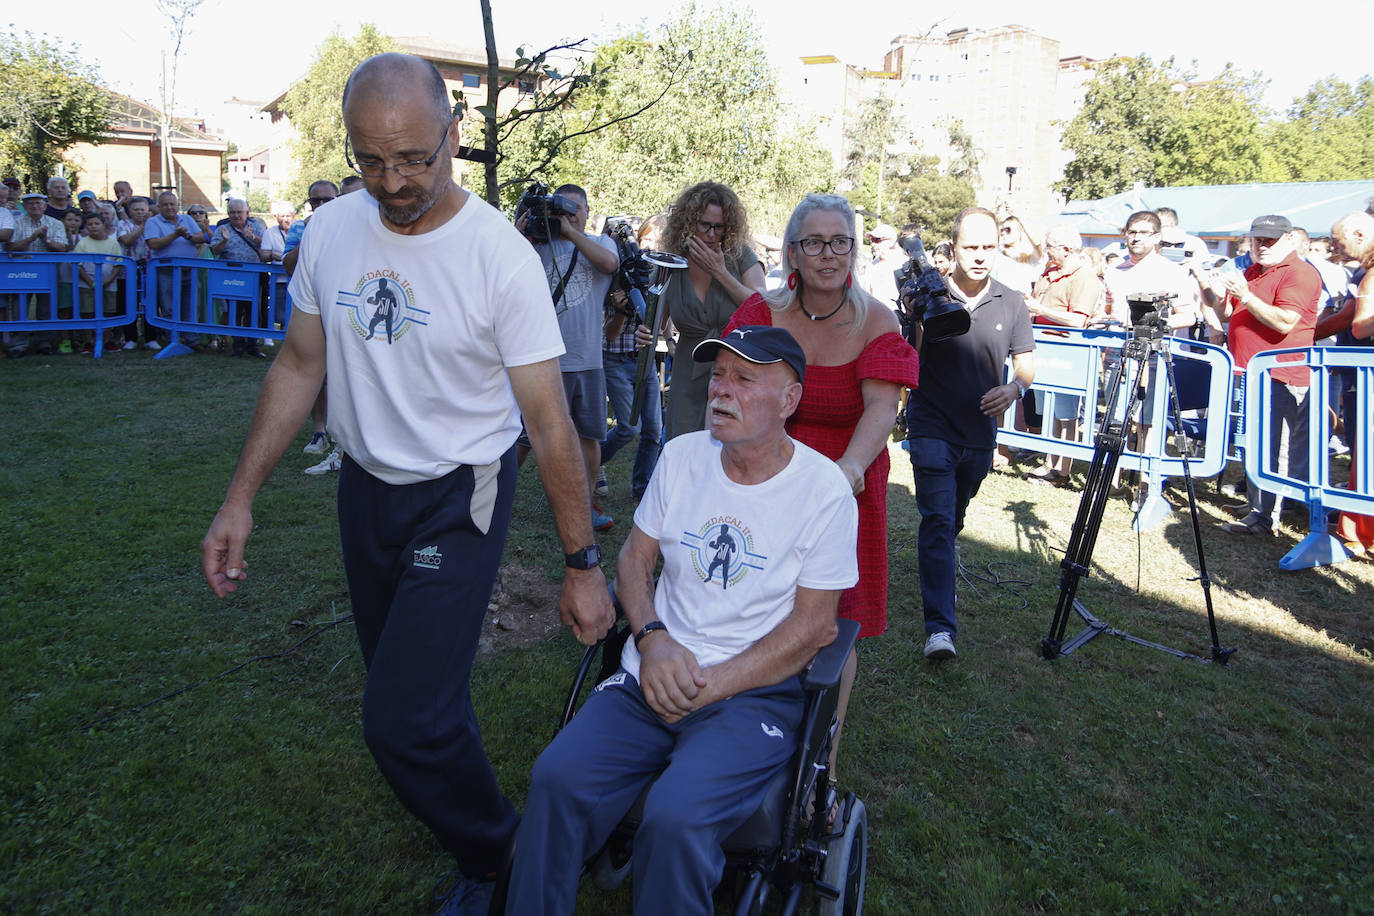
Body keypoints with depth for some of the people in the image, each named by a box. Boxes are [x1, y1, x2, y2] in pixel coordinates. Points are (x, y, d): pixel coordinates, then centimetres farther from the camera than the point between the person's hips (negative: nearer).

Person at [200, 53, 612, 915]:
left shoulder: (501, 256, -20)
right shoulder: (330, 231, -4)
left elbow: (551, 421, -17)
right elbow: (299, 367, 7)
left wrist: (584, 565, -15)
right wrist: (241, 498, 4)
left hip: (460, 497, -6)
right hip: (365, 486, 6)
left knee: (405, 720, -10)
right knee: (412, 688, 19)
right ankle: (472, 823, 45)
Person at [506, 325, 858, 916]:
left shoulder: (824, 490, -7)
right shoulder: (682, 456, 6)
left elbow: (812, 625, -7)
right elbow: (635, 558, 10)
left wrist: (708, 686, -13)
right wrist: (653, 639, -9)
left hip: (756, 692, -3)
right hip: (654, 673, 4)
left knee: (676, 817, -29)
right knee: (556, 778, -20)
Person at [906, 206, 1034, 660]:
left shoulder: (1012, 303, 3)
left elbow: (1027, 364, 9)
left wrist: (1014, 388, -14)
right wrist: (919, 318, -26)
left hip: (980, 434, 4)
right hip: (933, 428, -4)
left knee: (954, 518, 21)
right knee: (937, 520, -14)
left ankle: (941, 564, 51)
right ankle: (940, 627, -17)